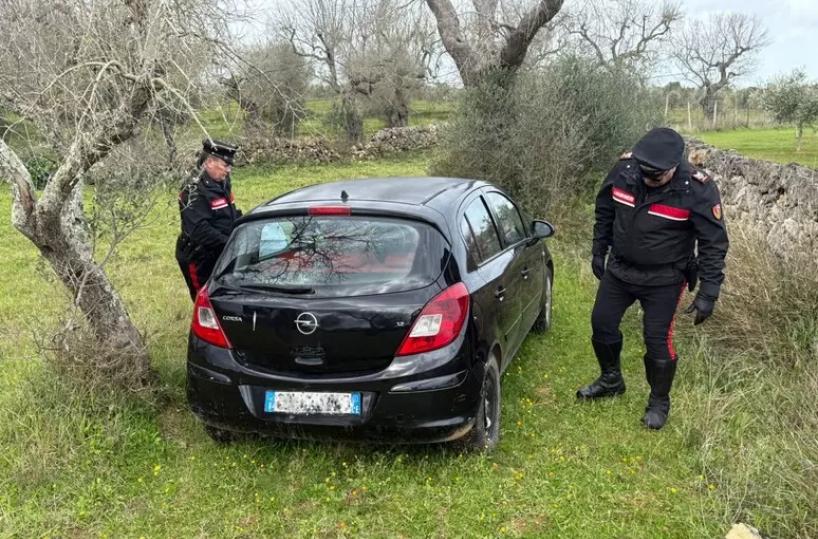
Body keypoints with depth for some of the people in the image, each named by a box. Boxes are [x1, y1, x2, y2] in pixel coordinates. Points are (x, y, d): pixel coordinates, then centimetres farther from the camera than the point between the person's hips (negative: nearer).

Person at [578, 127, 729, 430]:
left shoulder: (697, 189, -24)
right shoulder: (624, 169, -13)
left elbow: (714, 244, -16)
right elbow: (605, 212, 5)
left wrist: (708, 293, -19)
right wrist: (598, 252, 11)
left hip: (664, 279, -4)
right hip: (619, 269, 5)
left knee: (657, 339, -1)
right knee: (602, 324, 13)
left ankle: (659, 402, 24)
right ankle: (611, 380, 39)